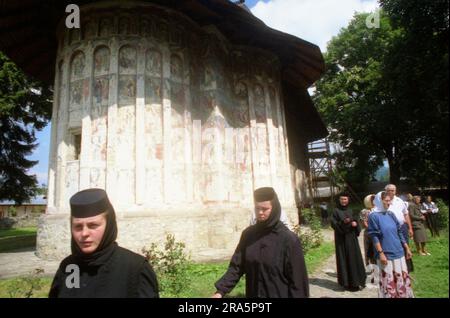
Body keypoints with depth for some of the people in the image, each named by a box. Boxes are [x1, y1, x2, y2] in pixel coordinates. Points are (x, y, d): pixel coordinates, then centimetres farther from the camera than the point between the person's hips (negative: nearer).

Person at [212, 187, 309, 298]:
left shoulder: (289, 239, -15)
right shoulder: (248, 234, -3)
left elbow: (297, 278, -12)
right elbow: (236, 266, -1)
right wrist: (220, 291, -10)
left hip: (280, 295, -4)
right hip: (252, 295, 4)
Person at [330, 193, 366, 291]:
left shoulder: (350, 210, 11)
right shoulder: (336, 211, -4)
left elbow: (355, 221, 14)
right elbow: (333, 224, -11)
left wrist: (355, 223, -9)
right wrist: (343, 222, -27)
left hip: (351, 237, 5)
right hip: (341, 239, -5)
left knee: (355, 257, 7)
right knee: (344, 258, -3)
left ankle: (357, 280, 19)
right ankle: (346, 281, 5)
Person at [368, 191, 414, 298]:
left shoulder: (391, 214, 7)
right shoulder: (374, 216, -12)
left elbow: (399, 232, 14)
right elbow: (374, 237, -14)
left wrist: (407, 248, 14)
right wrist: (381, 253, -17)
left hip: (398, 253, 6)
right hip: (385, 254, -6)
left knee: (402, 278, 15)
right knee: (388, 281, 3)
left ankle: (404, 295, 30)